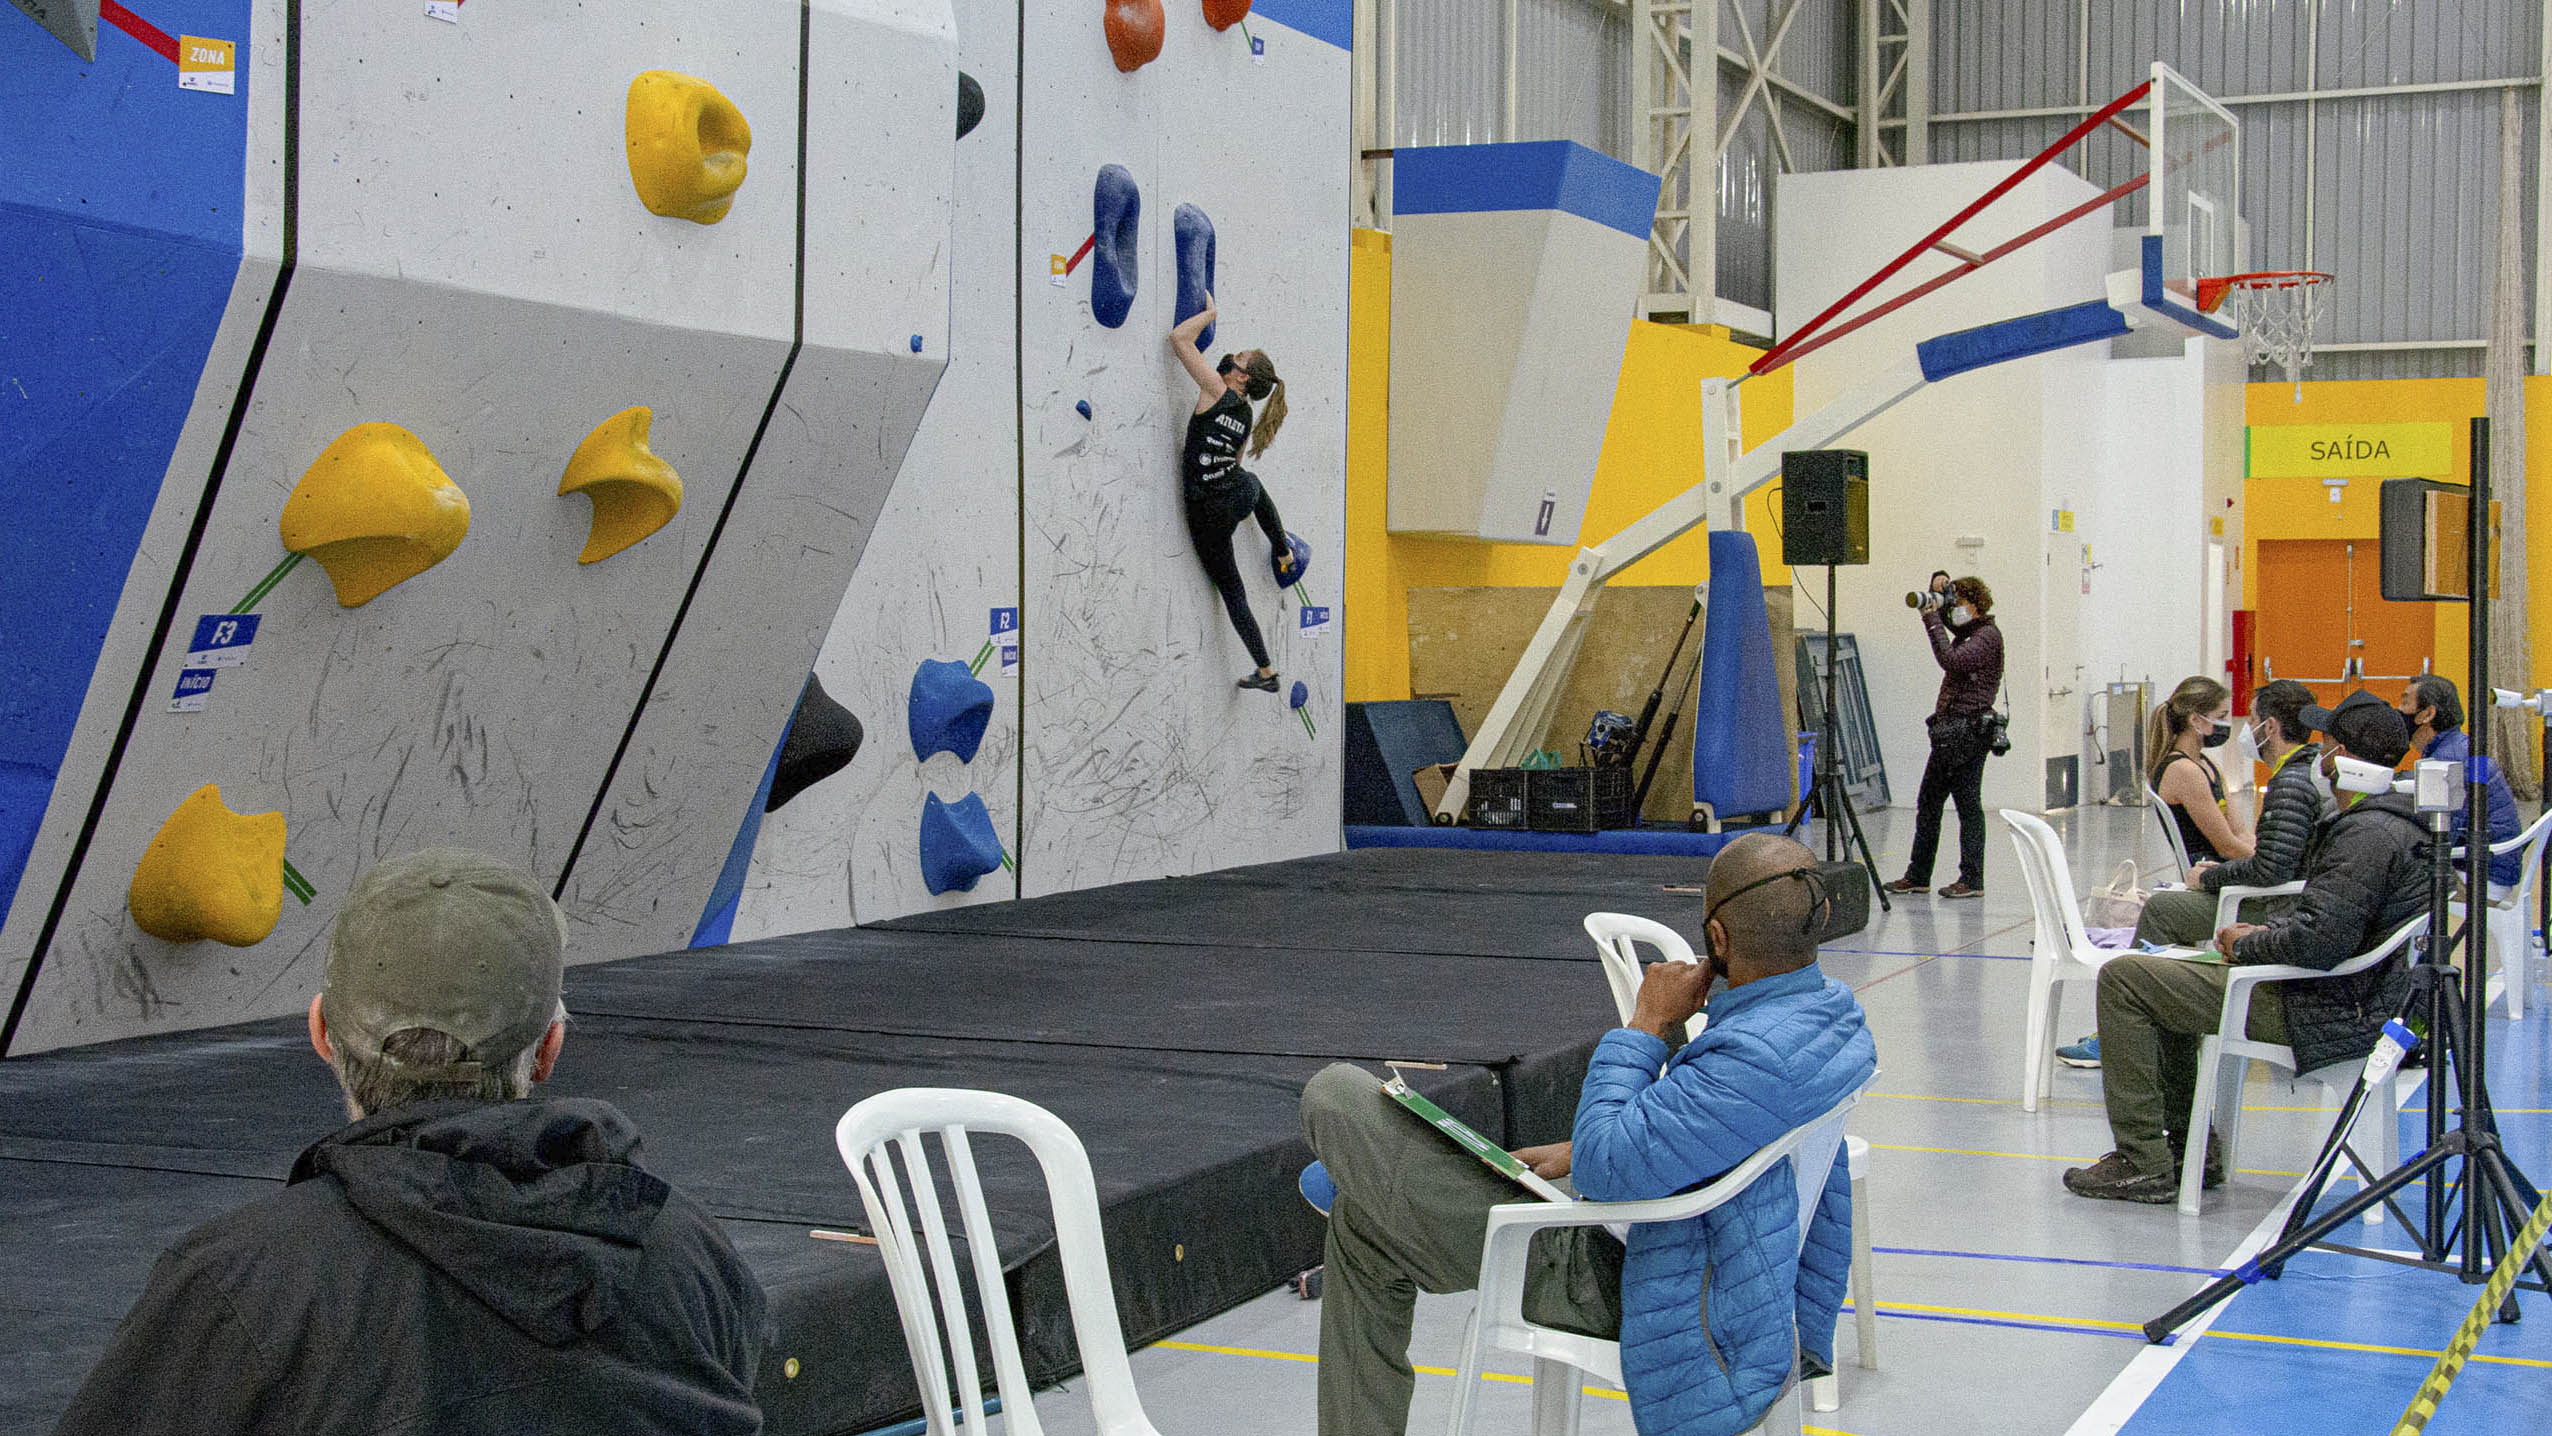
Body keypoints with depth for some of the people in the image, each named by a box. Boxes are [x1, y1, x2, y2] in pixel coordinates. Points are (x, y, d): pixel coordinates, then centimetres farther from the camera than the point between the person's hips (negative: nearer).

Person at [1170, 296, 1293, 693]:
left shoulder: (1217, 393, -20)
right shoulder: (1246, 416, 0)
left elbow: (1180, 338, -21)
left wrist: (1209, 311, -8)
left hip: (1209, 514, -6)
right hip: (1240, 495, 6)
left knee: (1231, 591, 9)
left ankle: (1266, 673, 15)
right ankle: (1284, 553, 67)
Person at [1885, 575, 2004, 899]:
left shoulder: (1988, 635, -11)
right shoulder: (1967, 634, 19)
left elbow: (1952, 660, -23)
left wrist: (1933, 621, -16)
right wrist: (1934, 614, 10)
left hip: (1970, 729, -10)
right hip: (1949, 731, 10)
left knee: (1968, 804, -5)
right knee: (1928, 802, 11)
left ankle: (1972, 879, -1)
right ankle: (1918, 875, 16)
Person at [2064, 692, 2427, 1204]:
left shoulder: (2367, 834, -24)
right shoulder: (2393, 821, 10)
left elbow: (2318, 942, -31)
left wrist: (2247, 945, -12)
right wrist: (2264, 931, 7)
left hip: (2322, 1012, -11)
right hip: (2351, 995, 11)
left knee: (2123, 977, -9)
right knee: (2162, 977, 25)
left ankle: (2143, 1165, -5)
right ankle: (2190, 1148, 26)